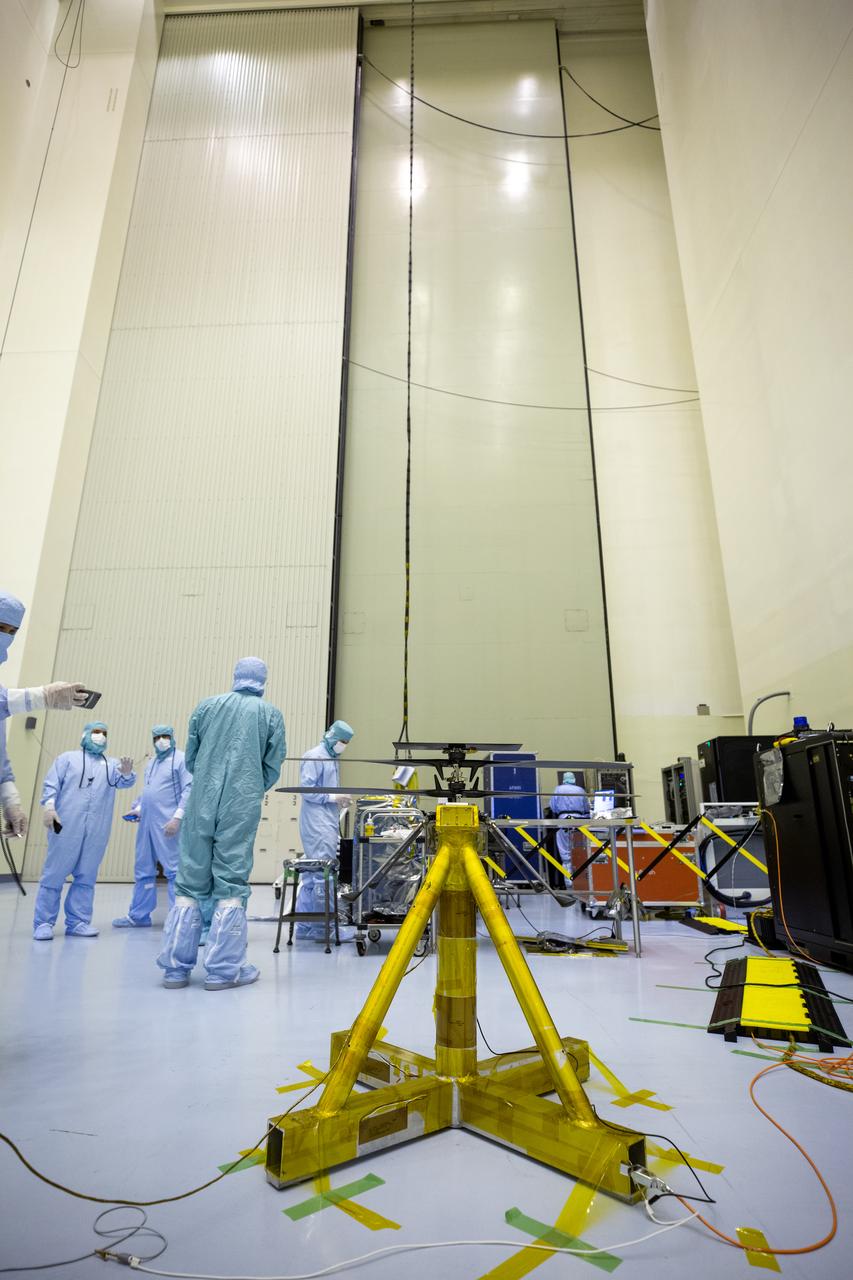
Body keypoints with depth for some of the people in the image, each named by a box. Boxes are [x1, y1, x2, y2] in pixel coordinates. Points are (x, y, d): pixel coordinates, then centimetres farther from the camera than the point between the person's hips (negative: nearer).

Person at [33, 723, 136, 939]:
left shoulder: (112, 764, 18)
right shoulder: (67, 758, 12)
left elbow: (124, 782, 1)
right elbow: (51, 784, 2)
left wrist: (127, 773, -22)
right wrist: (48, 806, -14)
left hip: (97, 830, 3)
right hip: (66, 826, -3)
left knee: (86, 877, 6)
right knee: (55, 874, 1)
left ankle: (77, 922, 12)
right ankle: (44, 922, 8)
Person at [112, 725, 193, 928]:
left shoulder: (181, 759, -5)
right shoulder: (151, 762, 20)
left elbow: (189, 790, -13)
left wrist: (177, 817, -20)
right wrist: (138, 808, 12)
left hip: (167, 824, -8)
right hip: (146, 822, 8)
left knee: (174, 870, -6)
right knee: (143, 870, 14)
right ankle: (138, 915, 24)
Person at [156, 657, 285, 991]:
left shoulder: (206, 706, 10)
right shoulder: (270, 713, 4)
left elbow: (190, 759, 14)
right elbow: (273, 768, 4)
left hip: (201, 804, 2)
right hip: (243, 807, -2)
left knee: (190, 881, 8)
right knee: (231, 882, 3)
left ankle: (176, 967, 13)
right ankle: (223, 969, 6)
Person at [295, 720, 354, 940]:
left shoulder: (333, 759, 20)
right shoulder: (314, 757, -9)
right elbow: (306, 789, -15)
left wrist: (340, 800, 11)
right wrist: (332, 797, -16)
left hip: (330, 823, 9)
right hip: (317, 824, -9)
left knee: (311, 876, 12)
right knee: (324, 874, -10)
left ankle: (304, 926, 17)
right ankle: (320, 928, -4)